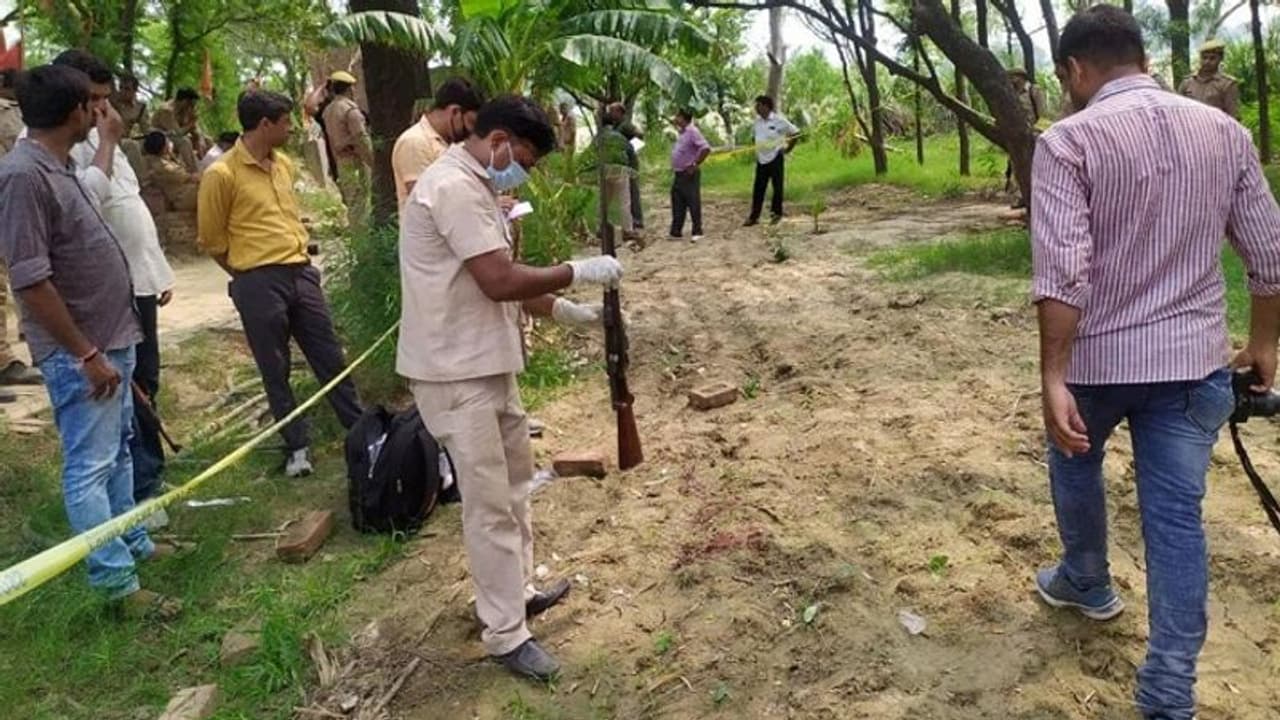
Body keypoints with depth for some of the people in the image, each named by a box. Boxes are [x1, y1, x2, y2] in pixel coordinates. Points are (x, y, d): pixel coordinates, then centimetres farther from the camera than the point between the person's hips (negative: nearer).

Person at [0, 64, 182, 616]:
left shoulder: (59, 165, 9)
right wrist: (85, 355, -23)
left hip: (111, 337, 11)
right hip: (78, 352, -11)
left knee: (117, 452, 22)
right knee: (90, 467, -1)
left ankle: (134, 543, 38)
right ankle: (118, 583, 8)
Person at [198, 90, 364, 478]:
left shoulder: (284, 164, 11)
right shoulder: (222, 174, -10)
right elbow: (212, 239, -3)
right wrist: (251, 275, 5)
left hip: (301, 274, 6)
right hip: (260, 285, -6)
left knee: (330, 358, 11)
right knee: (276, 372, 6)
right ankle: (297, 447, 18)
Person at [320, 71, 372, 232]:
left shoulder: (328, 110, 11)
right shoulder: (350, 108, -15)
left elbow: (330, 138, 15)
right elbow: (361, 138, -18)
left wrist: (336, 159, 20)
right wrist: (373, 162, -15)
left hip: (340, 160, 8)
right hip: (356, 160, -8)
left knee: (350, 200, 15)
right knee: (360, 200, -5)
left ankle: (353, 227, 20)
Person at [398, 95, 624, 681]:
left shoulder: (474, 187, 14)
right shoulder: (455, 187, -20)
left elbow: (501, 283, 17)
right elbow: (501, 281, -26)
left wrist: (565, 310, 10)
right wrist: (577, 271, -15)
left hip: (486, 362, 11)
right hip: (455, 371, -11)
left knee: (514, 475, 21)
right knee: (490, 503, -2)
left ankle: (515, 591, 37)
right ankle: (506, 634, 11)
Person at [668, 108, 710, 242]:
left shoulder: (692, 131, -14)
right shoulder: (681, 132, 13)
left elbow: (706, 148, -24)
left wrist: (695, 165, -20)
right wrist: (674, 167, 14)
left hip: (689, 175, -9)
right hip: (678, 174, 9)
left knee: (693, 203, -1)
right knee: (677, 204, 11)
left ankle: (697, 232, 6)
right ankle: (676, 232, 16)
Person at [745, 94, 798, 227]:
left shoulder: (779, 120, -11)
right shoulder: (757, 120, 5)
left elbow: (795, 133, -3)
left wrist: (787, 149, -2)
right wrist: (757, 151, 13)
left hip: (775, 158, -5)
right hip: (761, 159, 5)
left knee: (777, 187, 3)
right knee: (758, 189, 4)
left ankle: (776, 213, 15)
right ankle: (754, 216, 7)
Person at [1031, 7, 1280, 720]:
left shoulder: (1070, 140, -12)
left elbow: (1062, 270, -22)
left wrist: (1054, 376, -20)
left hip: (1098, 356, -3)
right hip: (1194, 358, 4)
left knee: (1076, 462, 26)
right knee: (1178, 517, 7)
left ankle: (1087, 582, 47)